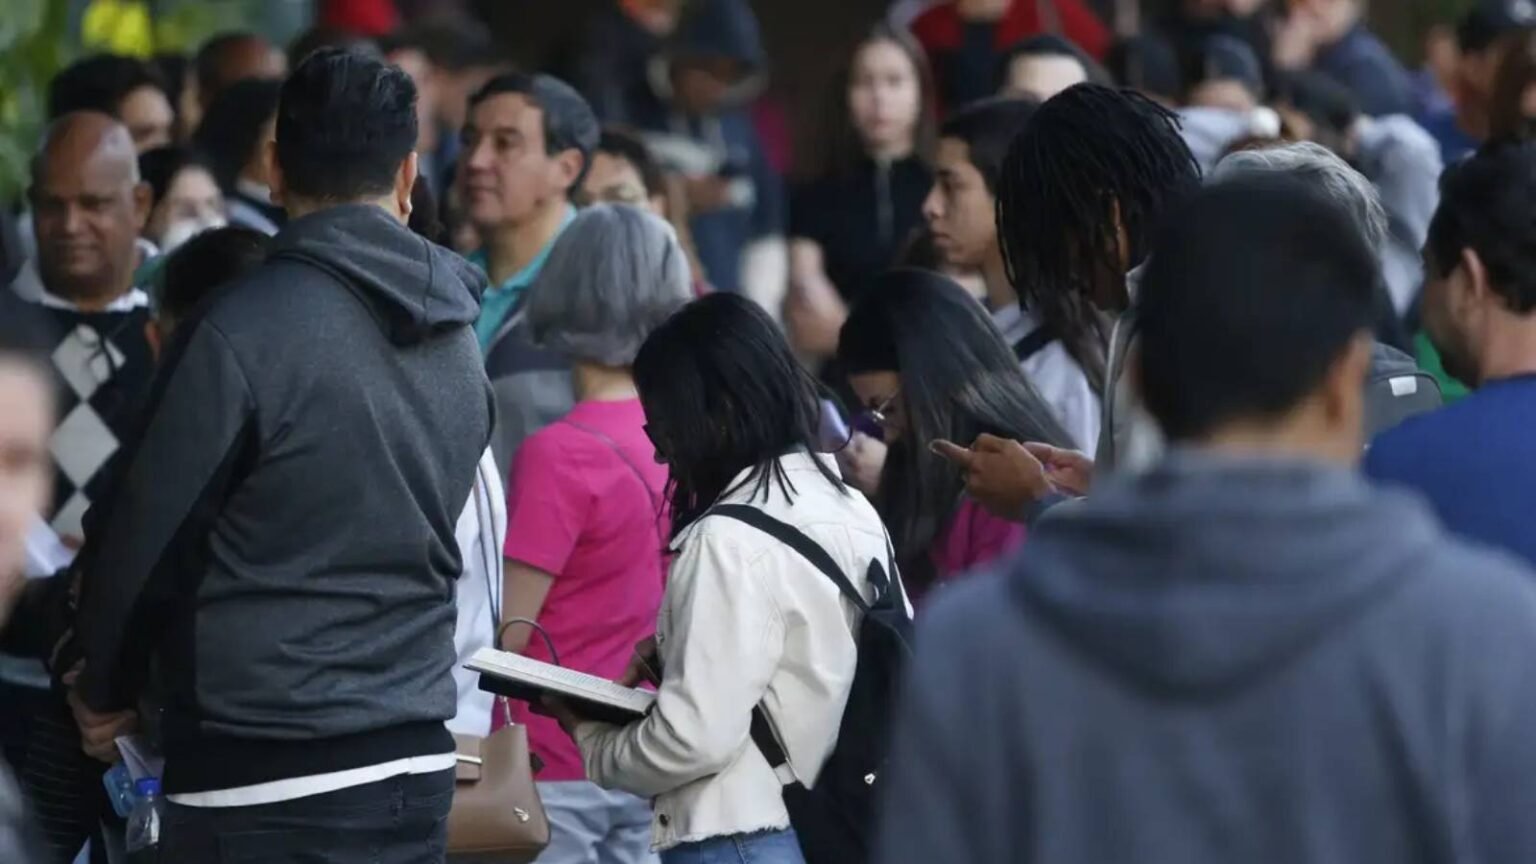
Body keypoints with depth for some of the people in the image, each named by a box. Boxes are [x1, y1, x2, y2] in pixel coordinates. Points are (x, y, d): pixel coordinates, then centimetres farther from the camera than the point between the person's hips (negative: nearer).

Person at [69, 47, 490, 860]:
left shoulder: (245, 328, -12)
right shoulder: (458, 342, 8)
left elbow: (147, 537, -6)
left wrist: (105, 687, 10)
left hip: (259, 774, -6)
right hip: (414, 764, 6)